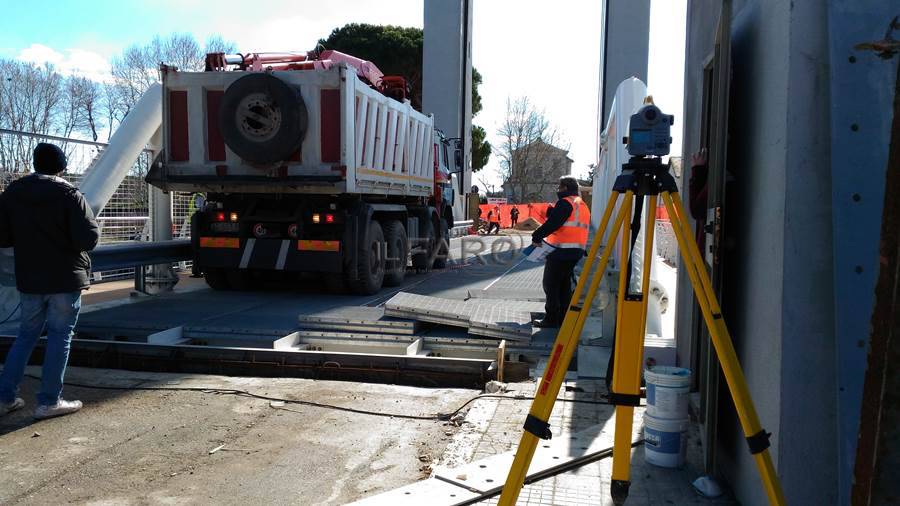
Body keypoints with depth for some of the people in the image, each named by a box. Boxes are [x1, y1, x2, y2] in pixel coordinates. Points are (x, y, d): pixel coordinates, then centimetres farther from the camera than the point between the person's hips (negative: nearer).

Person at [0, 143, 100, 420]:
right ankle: (49, 401, 6)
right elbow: (88, 238, -18)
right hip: (66, 280, -5)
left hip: (28, 280, 5)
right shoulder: (69, 194, -12)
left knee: (26, 335, 18)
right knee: (59, 337, 3)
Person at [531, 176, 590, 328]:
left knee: (551, 284, -2)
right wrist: (552, 210, 9)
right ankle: (564, 318, 18)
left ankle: (551, 318, -1)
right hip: (576, 251, 9)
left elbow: (552, 224, -19)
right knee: (564, 284, 16)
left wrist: (537, 236, -9)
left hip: (561, 252, -9)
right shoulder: (583, 206, 19)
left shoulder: (565, 203, -11)